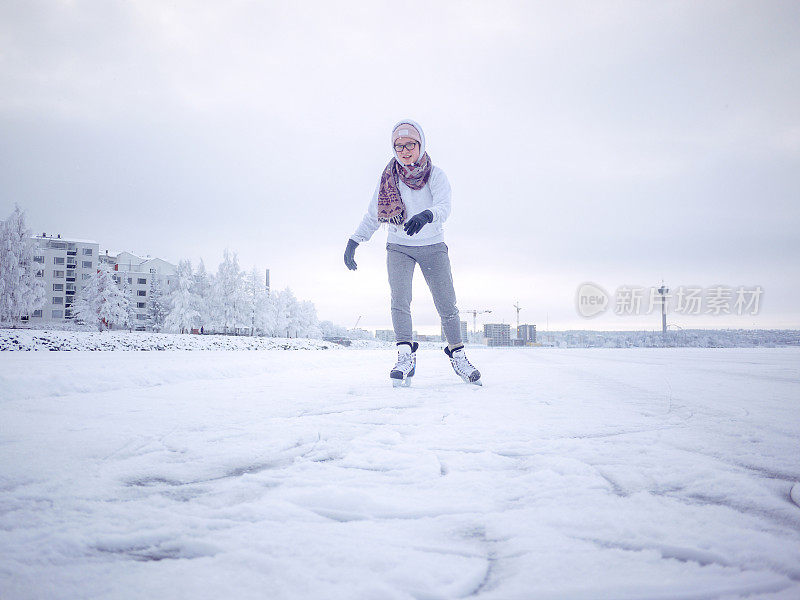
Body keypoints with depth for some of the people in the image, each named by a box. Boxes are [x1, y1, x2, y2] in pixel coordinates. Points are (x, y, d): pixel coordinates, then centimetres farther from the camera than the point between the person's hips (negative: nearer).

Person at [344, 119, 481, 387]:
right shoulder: (388, 178, 0)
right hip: (399, 247, 1)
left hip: (433, 246, -1)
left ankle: (457, 354, 9)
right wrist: (353, 242, 0)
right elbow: (371, 216, 8)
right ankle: (405, 355, -21)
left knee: (447, 303, -3)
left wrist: (425, 216, -45)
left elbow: (444, 207, -24)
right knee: (399, 299, -18)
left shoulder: (436, 175, -6)